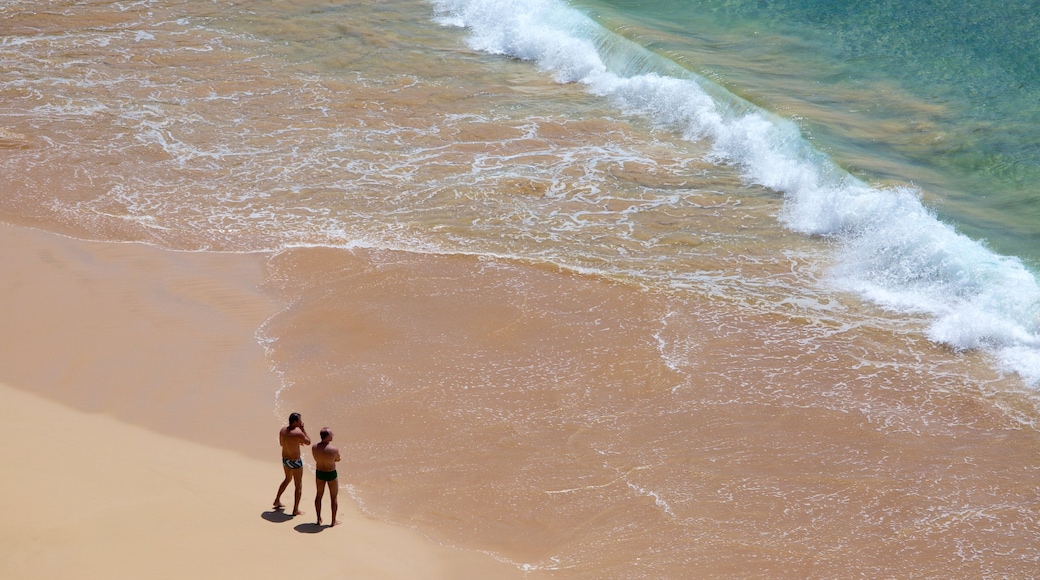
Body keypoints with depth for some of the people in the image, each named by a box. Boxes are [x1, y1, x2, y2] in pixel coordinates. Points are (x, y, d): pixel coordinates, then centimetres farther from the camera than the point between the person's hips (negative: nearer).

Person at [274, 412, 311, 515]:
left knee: (288, 479, 32)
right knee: (299, 485, 10)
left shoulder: (282, 430, -7)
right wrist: (303, 428, -9)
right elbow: (308, 442, -11)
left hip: (285, 459, 7)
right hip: (295, 462, -7)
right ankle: (296, 510, 15)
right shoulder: (298, 433, -29)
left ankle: (277, 501, 40)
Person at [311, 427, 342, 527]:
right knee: (334, 497, 16)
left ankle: (319, 519, 32)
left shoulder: (314, 447, -16)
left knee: (319, 495, 23)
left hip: (319, 473, 4)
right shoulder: (334, 450, -28)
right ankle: (333, 521, 25)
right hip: (331, 474, -4)